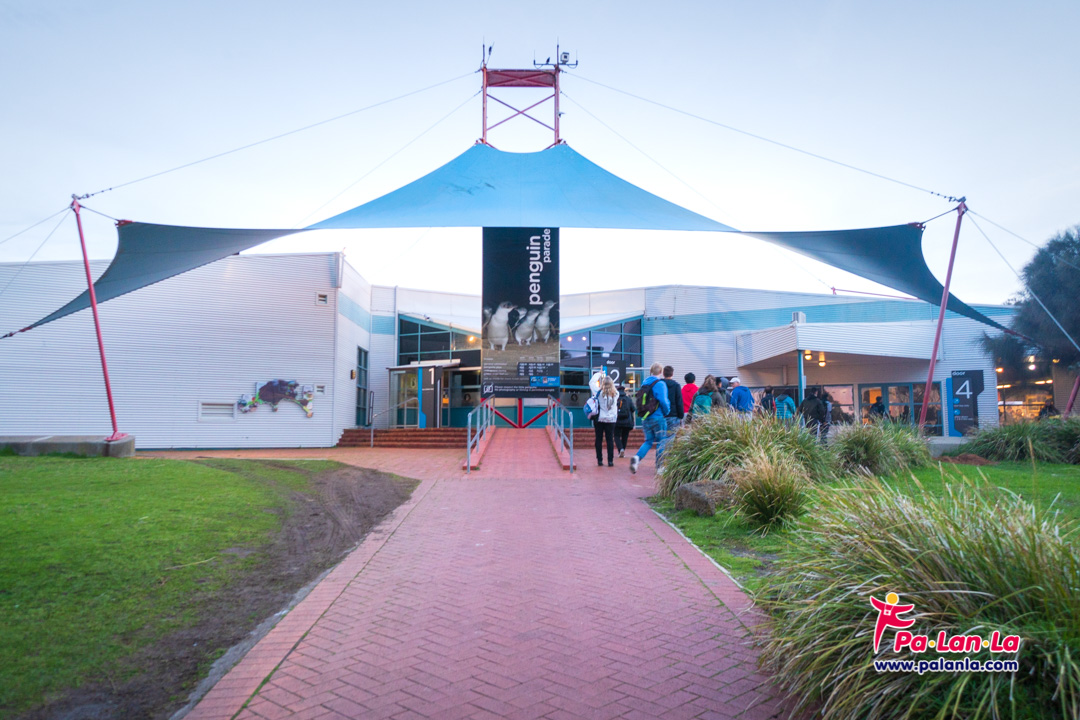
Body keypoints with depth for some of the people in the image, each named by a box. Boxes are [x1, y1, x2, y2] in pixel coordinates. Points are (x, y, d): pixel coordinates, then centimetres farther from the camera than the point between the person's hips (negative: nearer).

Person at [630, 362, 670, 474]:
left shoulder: (644, 383, 9)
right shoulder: (660, 384, -12)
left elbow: (639, 401, 11)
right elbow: (663, 401, -19)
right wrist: (667, 411, -2)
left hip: (645, 418, 6)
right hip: (658, 418, -6)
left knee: (648, 441, 14)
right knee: (661, 442, 6)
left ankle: (637, 457, -9)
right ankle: (659, 467, 9)